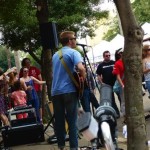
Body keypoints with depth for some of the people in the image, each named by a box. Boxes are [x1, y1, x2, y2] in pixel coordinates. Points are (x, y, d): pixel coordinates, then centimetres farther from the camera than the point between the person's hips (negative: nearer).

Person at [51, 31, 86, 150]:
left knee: (59, 121, 9)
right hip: (69, 91, -6)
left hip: (55, 91, 6)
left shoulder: (55, 55, 17)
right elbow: (81, 68, -21)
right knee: (72, 121, -1)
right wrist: (83, 79, -5)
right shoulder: (73, 52, -5)